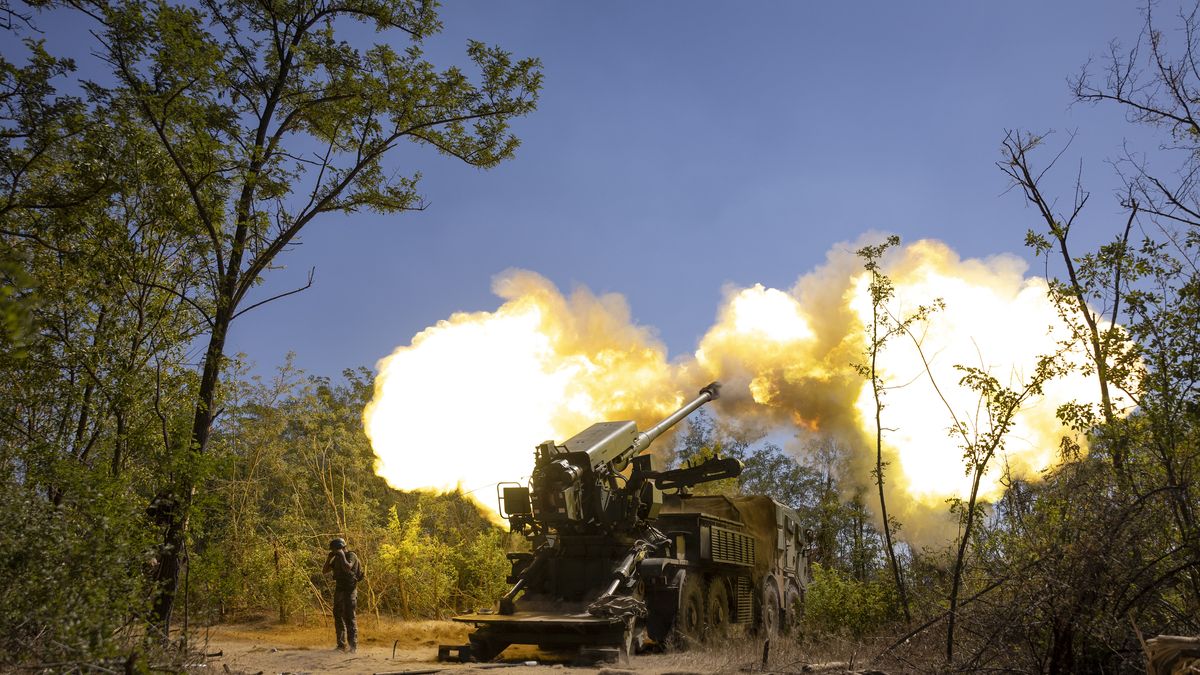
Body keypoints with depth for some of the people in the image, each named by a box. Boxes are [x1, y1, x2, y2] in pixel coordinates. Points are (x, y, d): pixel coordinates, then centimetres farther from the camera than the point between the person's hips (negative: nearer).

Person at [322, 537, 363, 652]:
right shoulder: (337, 559, 14)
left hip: (349, 591, -8)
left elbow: (347, 568, -26)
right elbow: (324, 571, 13)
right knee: (338, 617, 7)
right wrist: (329, 557, 3)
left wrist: (342, 555, -17)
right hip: (338, 590, 8)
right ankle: (341, 645, 14)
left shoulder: (351, 555, -8)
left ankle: (353, 645, -10)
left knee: (349, 617, -12)